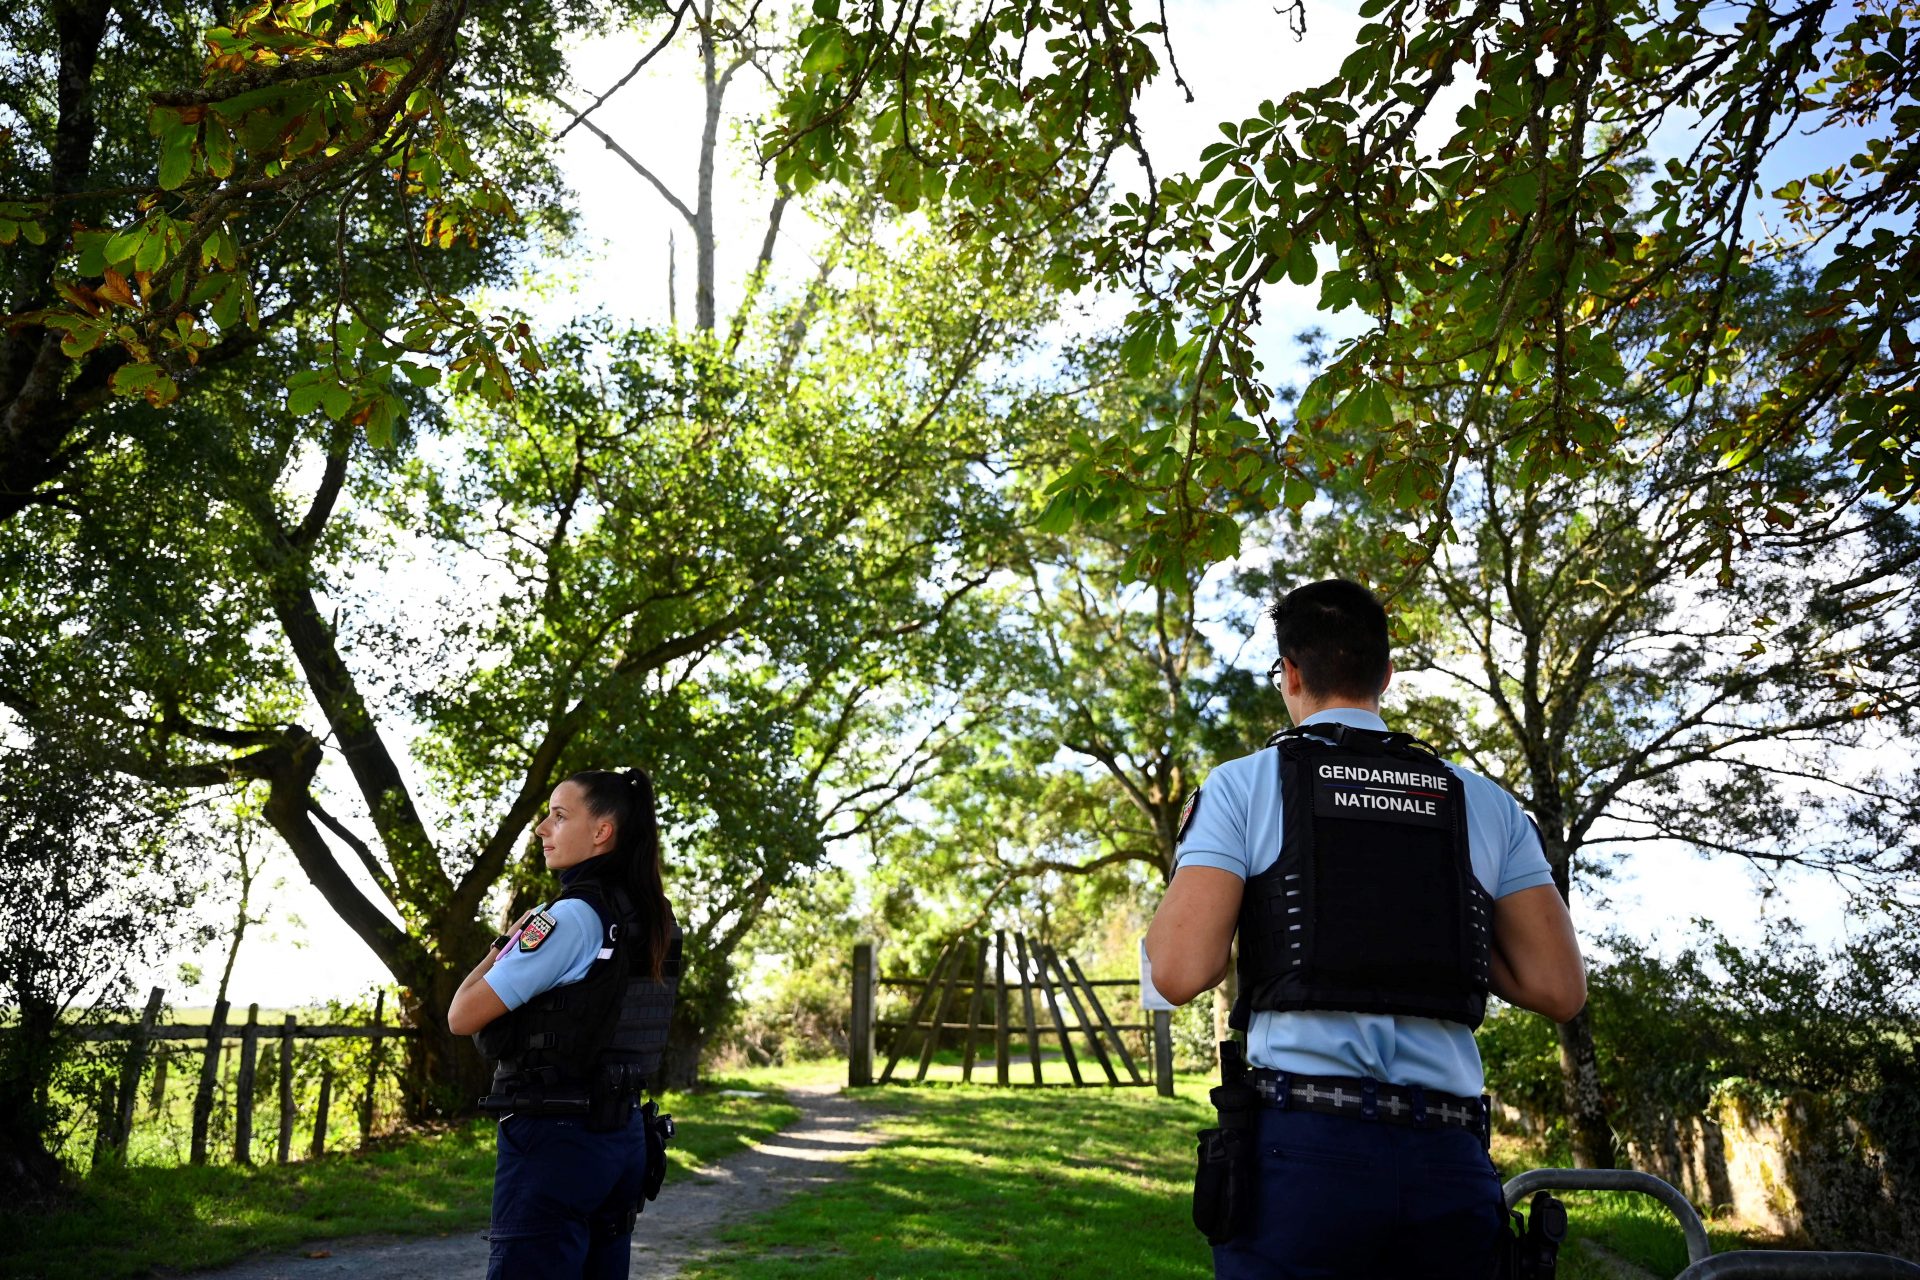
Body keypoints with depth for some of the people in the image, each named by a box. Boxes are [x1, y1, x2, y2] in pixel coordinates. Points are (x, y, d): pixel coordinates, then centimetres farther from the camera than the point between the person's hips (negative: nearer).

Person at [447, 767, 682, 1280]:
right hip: (622, 1136, 8)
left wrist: (507, 940, 2)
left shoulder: (574, 916, -17)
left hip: (555, 1141, -8)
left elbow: (462, 1016, -13)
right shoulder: (653, 921, 8)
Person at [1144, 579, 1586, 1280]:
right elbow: (1559, 989, 6)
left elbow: (1179, 973, -9)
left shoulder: (1242, 785, 0)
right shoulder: (1486, 804, 11)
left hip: (1301, 1141, -3)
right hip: (1450, 1162, 4)